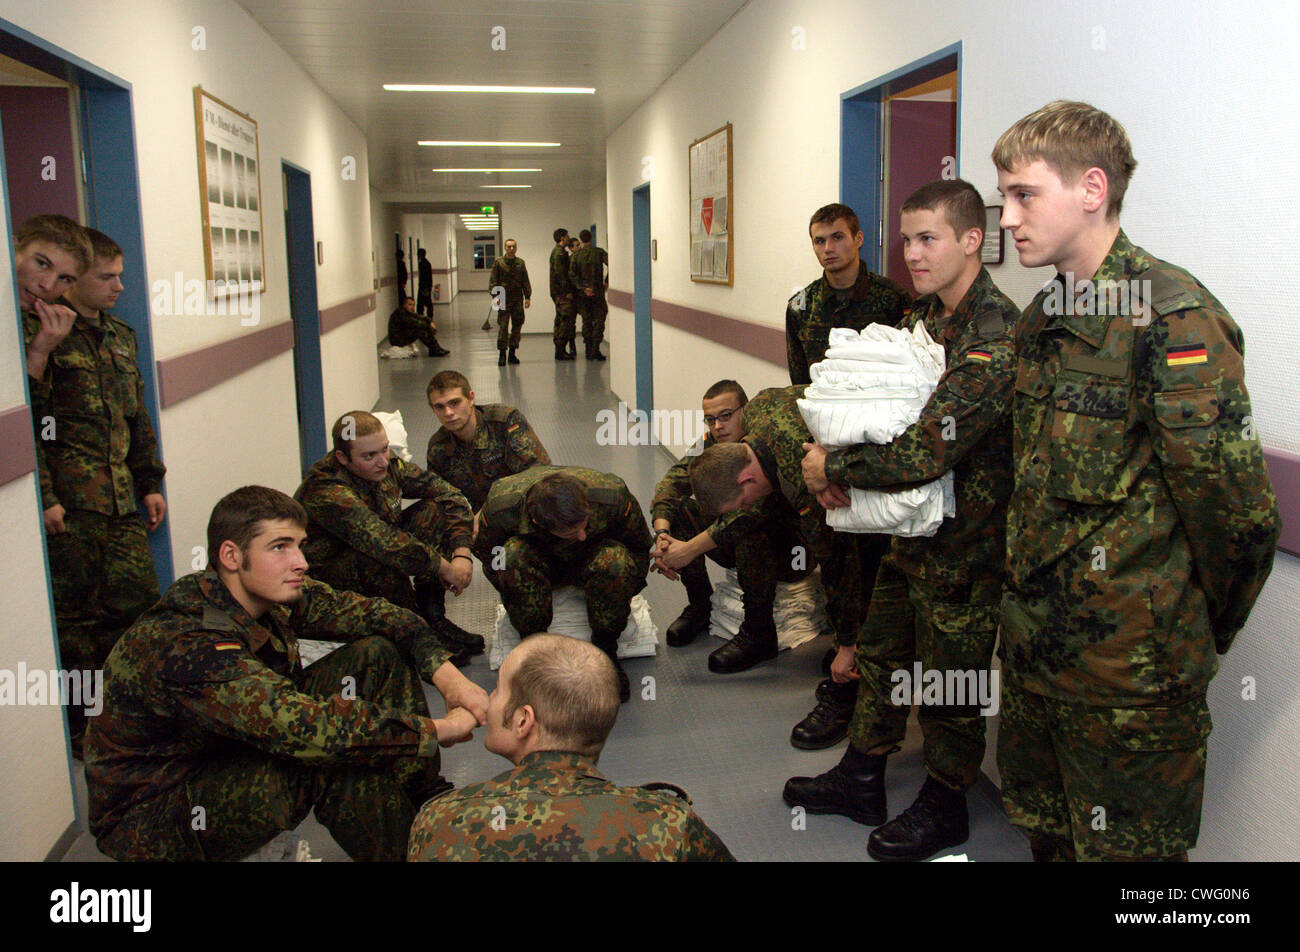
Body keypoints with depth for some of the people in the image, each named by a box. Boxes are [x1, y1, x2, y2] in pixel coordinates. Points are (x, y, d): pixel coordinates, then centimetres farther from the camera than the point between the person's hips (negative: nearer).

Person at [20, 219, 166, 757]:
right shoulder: (40, 331, -7)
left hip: (121, 500, 7)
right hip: (69, 503, -7)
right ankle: (80, 727, 17)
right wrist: (43, 497, -18)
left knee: (138, 601, 8)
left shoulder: (120, 337, 17)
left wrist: (149, 482, 20)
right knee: (75, 615, 3)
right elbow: (28, 421, -12)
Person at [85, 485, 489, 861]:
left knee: (378, 656, -4)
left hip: (237, 754, 8)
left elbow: (374, 613, -3)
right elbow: (307, 728, -43)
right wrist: (439, 729, -35)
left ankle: (429, 802, 3)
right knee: (340, 759, -32)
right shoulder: (182, 646, -35)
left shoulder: (274, 594, -12)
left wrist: (445, 673, -19)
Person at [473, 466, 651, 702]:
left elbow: (640, 548, -10)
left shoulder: (612, 495, -33)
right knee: (513, 554, -35)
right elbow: (484, 550, -7)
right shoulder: (500, 506, -33)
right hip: (537, 564, 1)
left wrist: (624, 595, -7)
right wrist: (515, 597, -9)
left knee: (616, 560, -36)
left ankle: (606, 650, -13)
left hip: (590, 559, 0)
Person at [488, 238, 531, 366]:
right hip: (504, 300, -3)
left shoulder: (520, 263, 10)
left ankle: (512, 353, 14)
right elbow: (493, 281, 0)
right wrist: (495, 296, -10)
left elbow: (525, 282, 12)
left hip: (518, 300, 3)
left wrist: (527, 297, 5)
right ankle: (502, 354, 0)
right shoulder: (498, 262, 1)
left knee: (517, 325, 4)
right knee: (503, 326, -7)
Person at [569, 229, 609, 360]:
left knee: (586, 321, 9)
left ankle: (588, 350, 9)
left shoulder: (576, 255, 1)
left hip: (583, 294, 2)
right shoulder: (599, 252, -3)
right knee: (599, 320, 4)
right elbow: (610, 265, -14)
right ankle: (595, 349, -4)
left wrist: (583, 288, -9)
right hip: (598, 291, -2)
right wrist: (607, 282, -4)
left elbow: (572, 274, -8)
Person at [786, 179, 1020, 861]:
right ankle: (860, 780, 39)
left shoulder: (998, 337, -24)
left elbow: (925, 451, -31)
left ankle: (944, 810, 31)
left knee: (949, 679, 9)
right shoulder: (923, 317, 6)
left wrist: (831, 466, -19)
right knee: (881, 652, 20)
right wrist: (835, 460, -10)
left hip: (965, 543, -8)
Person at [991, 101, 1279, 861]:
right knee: (1045, 828, 22)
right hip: (1035, 641, 8)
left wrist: (1196, 635, -5)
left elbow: (1239, 511, -20)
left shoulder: (1172, 318, -19)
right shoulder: (1045, 319, 8)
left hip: (1130, 666, -7)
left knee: (1125, 844, 12)